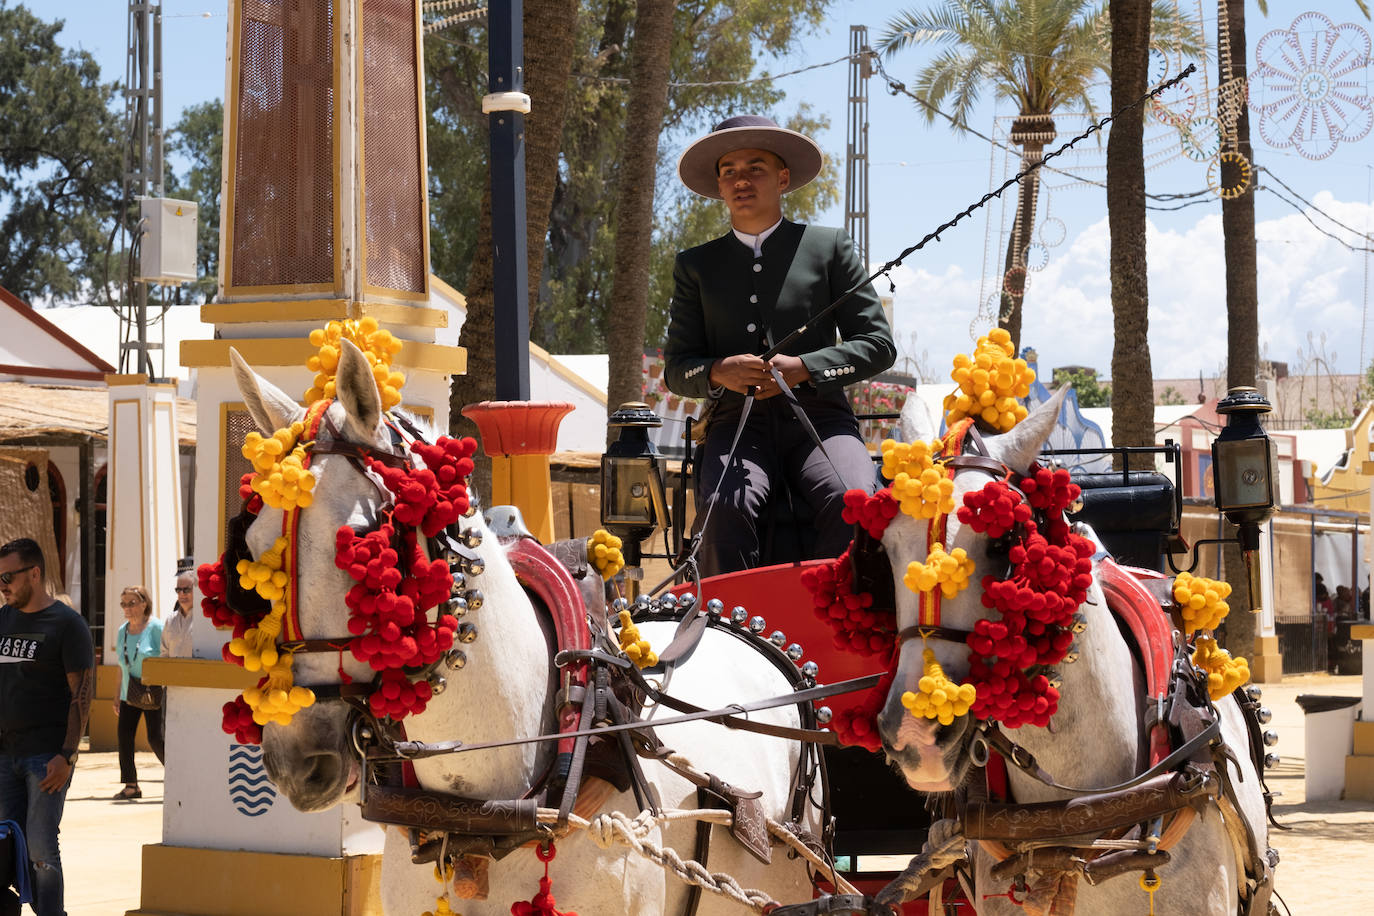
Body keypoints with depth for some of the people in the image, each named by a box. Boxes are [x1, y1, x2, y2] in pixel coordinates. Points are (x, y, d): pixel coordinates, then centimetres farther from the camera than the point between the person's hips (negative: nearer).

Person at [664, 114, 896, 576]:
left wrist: (803, 369, -8)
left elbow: (878, 343, 8)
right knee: (725, 508, -33)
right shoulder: (696, 265, 18)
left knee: (852, 504, -32)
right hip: (738, 425, 1)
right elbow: (676, 368, 15)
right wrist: (718, 372, -9)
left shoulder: (829, 247, 13)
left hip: (817, 418, -1)